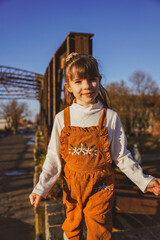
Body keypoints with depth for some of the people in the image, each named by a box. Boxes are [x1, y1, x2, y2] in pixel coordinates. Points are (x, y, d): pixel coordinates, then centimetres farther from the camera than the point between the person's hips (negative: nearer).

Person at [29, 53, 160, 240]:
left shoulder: (110, 117, -9)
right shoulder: (62, 118, -6)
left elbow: (121, 156, -1)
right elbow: (54, 158, -2)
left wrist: (144, 181, -3)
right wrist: (41, 188, -7)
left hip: (100, 188, -1)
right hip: (72, 188, 2)